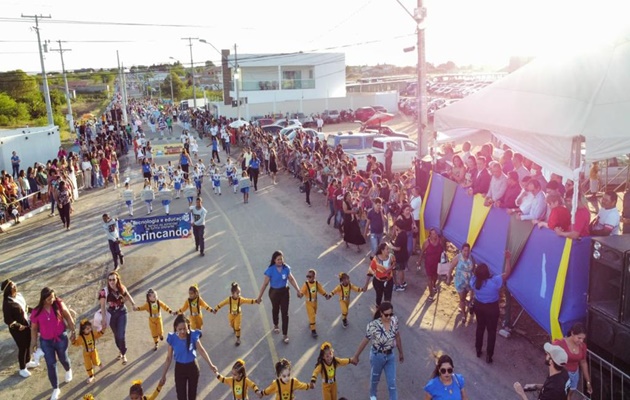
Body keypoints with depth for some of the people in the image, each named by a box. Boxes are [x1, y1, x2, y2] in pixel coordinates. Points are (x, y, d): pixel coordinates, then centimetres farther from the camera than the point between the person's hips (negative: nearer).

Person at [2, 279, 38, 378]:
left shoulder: (19, 295, -4)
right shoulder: (7, 303, -27)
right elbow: (7, 320, -23)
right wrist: (18, 326, -23)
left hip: (26, 325, 7)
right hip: (17, 329, -7)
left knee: (28, 344, 23)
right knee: (22, 347, 8)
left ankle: (28, 362, 46)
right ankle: (23, 369, 28)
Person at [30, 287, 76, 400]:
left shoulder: (59, 304, -16)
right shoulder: (36, 312, -13)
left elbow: (68, 318, -4)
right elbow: (34, 329, -2)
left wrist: (73, 332, -1)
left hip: (61, 338, 0)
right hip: (46, 341, 0)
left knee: (63, 359, 20)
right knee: (51, 365, 4)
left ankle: (68, 370, 56)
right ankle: (55, 389, 21)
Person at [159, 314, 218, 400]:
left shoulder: (193, 335, -18)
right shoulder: (172, 338, -16)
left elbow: (201, 350, -18)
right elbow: (169, 358, -6)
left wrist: (210, 365, -27)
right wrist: (163, 376, -2)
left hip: (192, 367, 0)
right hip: (179, 368, 0)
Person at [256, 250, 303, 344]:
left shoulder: (286, 268, -13)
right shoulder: (270, 270, -21)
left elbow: (292, 279, -1)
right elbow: (265, 284, -14)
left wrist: (298, 291, 0)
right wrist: (260, 296, -9)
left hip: (284, 292, 1)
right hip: (274, 292, -1)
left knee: (285, 313, 2)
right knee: (275, 310, 23)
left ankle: (285, 335, 13)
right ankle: (275, 325, 53)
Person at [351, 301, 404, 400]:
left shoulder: (394, 320, -15)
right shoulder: (373, 325, -28)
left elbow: (397, 337, 2)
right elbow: (365, 341, -16)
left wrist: (401, 352, 12)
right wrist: (356, 356, -7)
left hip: (390, 356, 2)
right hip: (377, 356, -2)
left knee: (392, 383, 9)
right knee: (375, 378, 24)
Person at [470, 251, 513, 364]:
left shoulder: (474, 281, -19)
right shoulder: (494, 281, -30)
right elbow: (507, 273, -19)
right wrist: (508, 258, -13)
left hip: (478, 306, 4)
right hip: (492, 308, -4)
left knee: (480, 327, 24)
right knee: (491, 331, 13)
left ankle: (478, 350, 38)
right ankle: (489, 355, 21)